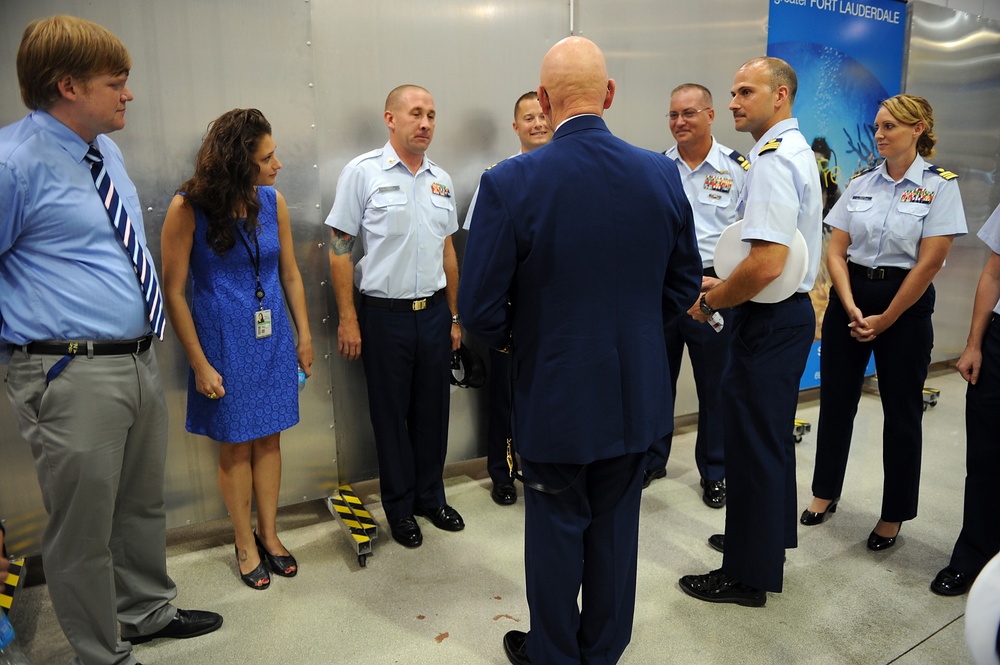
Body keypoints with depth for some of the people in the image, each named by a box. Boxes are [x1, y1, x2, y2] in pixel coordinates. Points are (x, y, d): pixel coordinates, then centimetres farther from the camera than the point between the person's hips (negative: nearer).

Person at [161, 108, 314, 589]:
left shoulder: (272, 201, -1)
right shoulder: (188, 208, -13)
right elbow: (173, 292, -10)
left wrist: (304, 335, 9)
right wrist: (200, 364, -11)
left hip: (272, 336, 4)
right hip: (223, 340, -3)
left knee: (268, 438, 13)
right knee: (236, 445, 9)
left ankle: (269, 533, 30)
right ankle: (245, 543, 28)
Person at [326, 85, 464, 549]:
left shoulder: (441, 180, 10)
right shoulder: (362, 172, -6)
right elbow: (340, 248, -7)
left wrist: (454, 316, 14)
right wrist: (348, 320, -10)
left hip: (434, 311, 5)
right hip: (385, 314, -4)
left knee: (433, 410, 13)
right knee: (391, 414, 8)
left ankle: (430, 497, 31)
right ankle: (400, 507, 25)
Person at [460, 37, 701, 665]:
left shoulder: (509, 183, -18)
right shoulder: (663, 174, -6)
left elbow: (480, 308, -15)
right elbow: (685, 284, 4)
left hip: (553, 395, -3)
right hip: (637, 395, 4)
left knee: (556, 530, 16)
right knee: (616, 526, 21)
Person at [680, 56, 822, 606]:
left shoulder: (771, 160, -20)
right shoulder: (797, 150, 14)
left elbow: (766, 264, -29)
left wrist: (709, 301, -15)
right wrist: (724, 286, 17)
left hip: (768, 322, -11)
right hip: (792, 311, 11)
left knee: (754, 443, 0)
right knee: (772, 434, 22)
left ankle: (749, 575, 16)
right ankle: (769, 536, 41)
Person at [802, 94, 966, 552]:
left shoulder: (940, 186, -6)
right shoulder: (859, 184, 5)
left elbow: (928, 263, -11)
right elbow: (835, 252, 1)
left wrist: (884, 320, -10)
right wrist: (852, 310, -11)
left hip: (905, 305, -3)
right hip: (848, 296, 4)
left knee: (901, 411, 6)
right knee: (835, 400, 8)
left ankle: (893, 515, 21)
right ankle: (825, 492, 27)